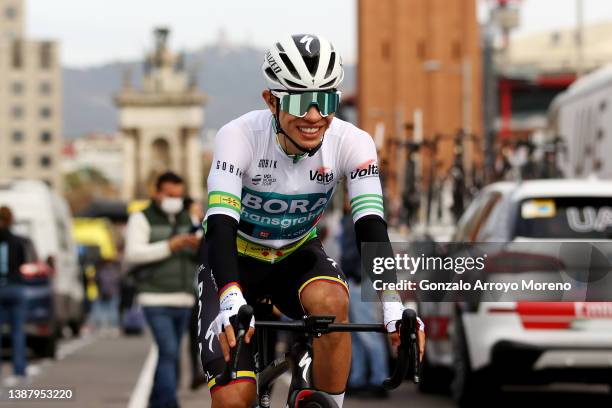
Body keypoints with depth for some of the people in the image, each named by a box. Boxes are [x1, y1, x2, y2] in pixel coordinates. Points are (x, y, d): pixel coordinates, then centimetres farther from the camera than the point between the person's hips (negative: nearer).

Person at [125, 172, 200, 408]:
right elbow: (133, 253, -16)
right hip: (156, 300, -6)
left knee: (169, 354, 9)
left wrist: (199, 247, -11)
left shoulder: (187, 219, 14)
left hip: (183, 300, 6)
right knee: (168, 351, -18)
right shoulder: (142, 219, -3)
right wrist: (169, 246, -24)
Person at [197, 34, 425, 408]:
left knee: (331, 302, -35)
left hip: (297, 255, 2)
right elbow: (220, 226, -38)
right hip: (237, 257, -2)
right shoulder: (239, 137, -29)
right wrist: (231, 302, -55)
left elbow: (371, 227, -29)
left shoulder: (351, 142, -22)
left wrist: (394, 306, -44)